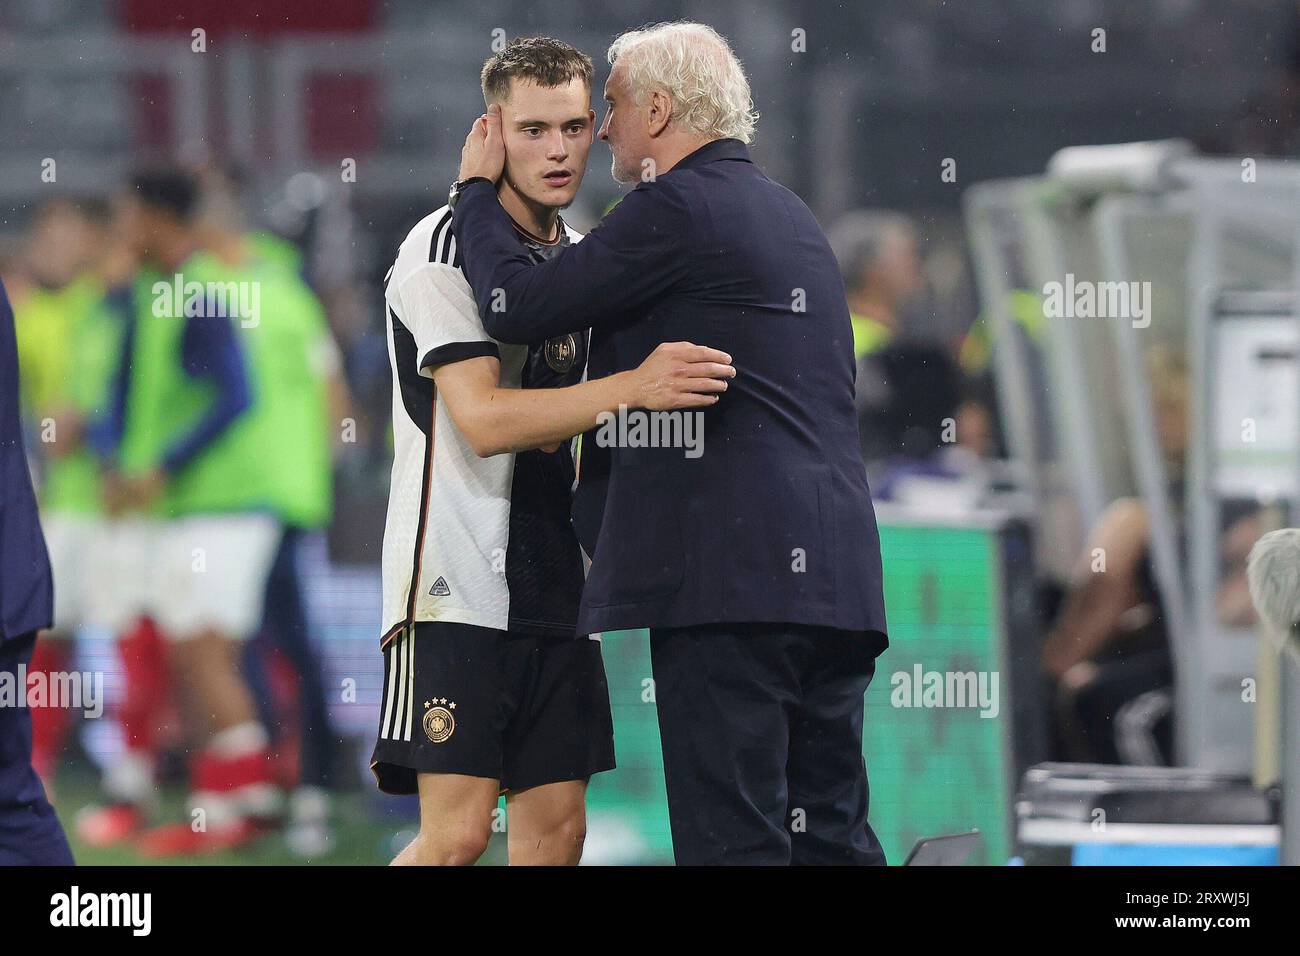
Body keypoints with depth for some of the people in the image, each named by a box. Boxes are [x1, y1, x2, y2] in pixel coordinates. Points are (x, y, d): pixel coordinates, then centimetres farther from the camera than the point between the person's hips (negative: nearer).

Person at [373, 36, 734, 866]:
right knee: (458, 830, -15)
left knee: (556, 826, 3)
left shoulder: (577, 253, 16)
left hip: (553, 585, 8)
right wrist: (633, 387, -29)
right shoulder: (446, 248, -9)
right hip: (457, 583, -8)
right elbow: (481, 419, -21)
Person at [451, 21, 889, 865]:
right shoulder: (791, 216, 23)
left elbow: (517, 307, -7)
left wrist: (476, 188, 10)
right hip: (837, 574, 9)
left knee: (731, 835, -9)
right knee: (831, 834, 8)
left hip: (730, 573, -9)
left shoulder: (676, 209, -7)